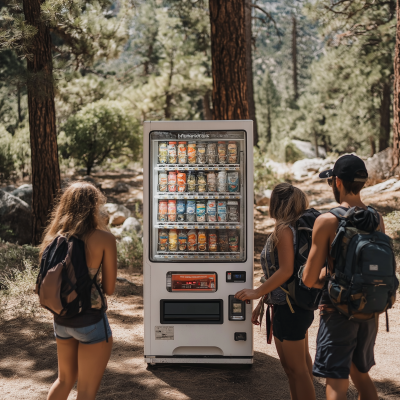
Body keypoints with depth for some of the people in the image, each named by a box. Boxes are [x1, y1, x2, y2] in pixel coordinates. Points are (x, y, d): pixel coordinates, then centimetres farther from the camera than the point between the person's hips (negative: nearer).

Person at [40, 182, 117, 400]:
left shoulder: (54, 237, 1)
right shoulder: (104, 239, -14)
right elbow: (109, 288, -9)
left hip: (61, 320, 6)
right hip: (91, 321, -6)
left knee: (65, 379, 27)